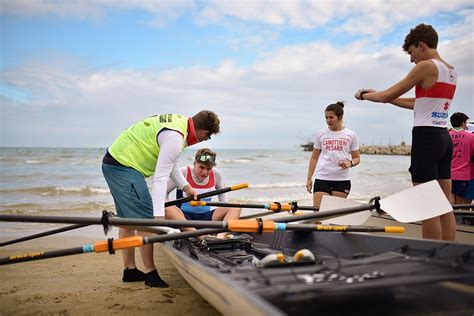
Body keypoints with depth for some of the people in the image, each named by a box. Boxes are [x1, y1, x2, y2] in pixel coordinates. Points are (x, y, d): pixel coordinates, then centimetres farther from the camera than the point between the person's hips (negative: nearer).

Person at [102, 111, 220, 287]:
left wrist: (185, 186, 23)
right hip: (124, 167, -11)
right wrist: (159, 216, -28)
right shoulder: (175, 138, -23)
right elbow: (160, 179, -26)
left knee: (128, 217, 16)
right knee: (146, 218, -9)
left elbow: (168, 162, 20)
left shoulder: (179, 121, 8)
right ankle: (150, 273, -1)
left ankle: (130, 270, 26)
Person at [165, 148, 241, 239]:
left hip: (206, 216, 3)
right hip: (184, 216, -3)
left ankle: (221, 235, -42)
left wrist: (225, 211, 8)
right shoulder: (183, 173, -7)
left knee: (236, 207, -16)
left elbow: (222, 192, 22)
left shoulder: (216, 174, 2)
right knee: (167, 208, -36)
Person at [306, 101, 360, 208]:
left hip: (342, 180, 0)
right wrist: (309, 178, 6)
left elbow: (357, 158, 10)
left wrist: (350, 163, -14)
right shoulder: (320, 134, 6)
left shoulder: (350, 135, 4)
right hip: (322, 178, 0)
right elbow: (314, 158, 12)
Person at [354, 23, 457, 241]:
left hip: (426, 136, -9)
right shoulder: (451, 71, 18)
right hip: (444, 137, 9)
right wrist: (381, 95, 23)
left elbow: (388, 96, -6)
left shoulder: (426, 66, -9)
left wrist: (364, 95, 12)